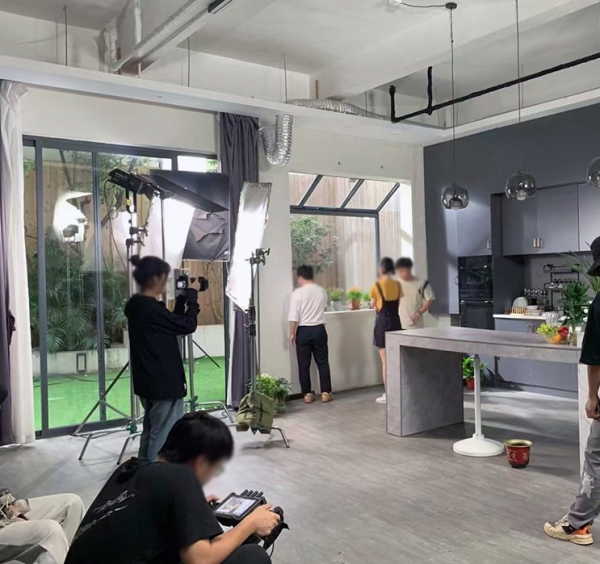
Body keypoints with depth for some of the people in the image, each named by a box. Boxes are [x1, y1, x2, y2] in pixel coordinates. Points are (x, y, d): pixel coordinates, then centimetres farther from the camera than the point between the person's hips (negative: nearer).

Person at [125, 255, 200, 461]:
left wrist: (181, 301, 7)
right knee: (164, 437, -2)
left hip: (149, 382, 10)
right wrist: (192, 297, -3)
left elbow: (172, 323, 16)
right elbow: (187, 325, -15)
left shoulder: (137, 307, 8)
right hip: (164, 383, -10)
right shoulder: (151, 309, -21)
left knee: (151, 432, 19)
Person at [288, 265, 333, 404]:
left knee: (304, 365, 7)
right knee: (323, 363, 10)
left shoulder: (298, 293, -10)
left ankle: (307, 394, 10)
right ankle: (326, 393, 11)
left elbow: (294, 317, -13)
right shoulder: (322, 291, 2)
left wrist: (292, 334, -3)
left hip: (303, 331, -3)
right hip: (319, 329, 3)